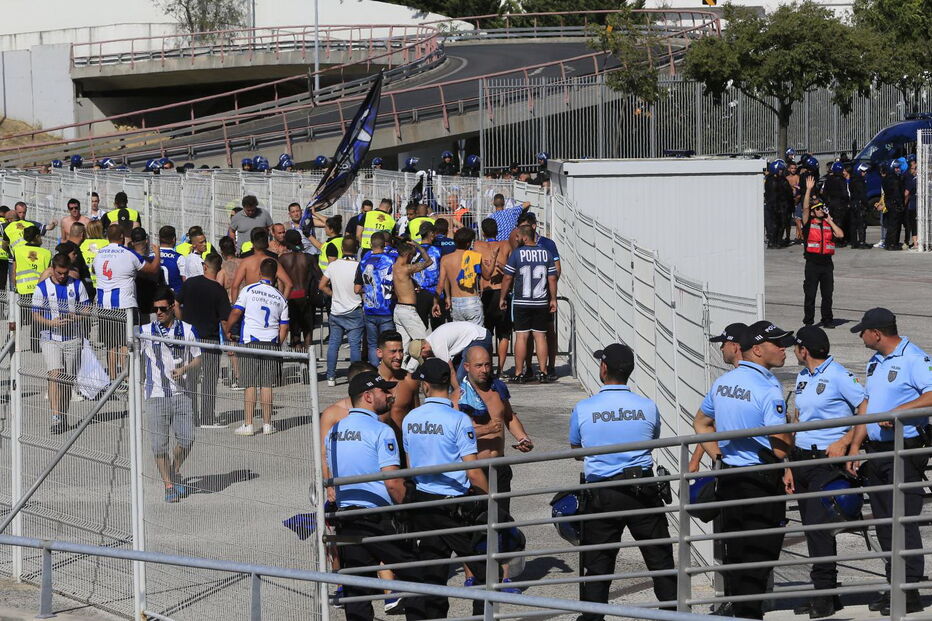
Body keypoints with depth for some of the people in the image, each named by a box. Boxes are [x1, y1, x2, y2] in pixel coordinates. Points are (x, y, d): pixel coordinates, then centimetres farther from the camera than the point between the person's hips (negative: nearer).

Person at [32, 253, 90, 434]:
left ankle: (63, 417, 19)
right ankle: (55, 418, -22)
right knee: (55, 375, -17)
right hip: (50, 338, -2)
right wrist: (52, 323, -18)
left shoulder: (77, 285, 7)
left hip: (73, 338, 3)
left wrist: (75, 318, -12)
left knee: (68, 380, 6)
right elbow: (35, 316, 0)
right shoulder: (42, 288, 0)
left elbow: (87, 309, 9)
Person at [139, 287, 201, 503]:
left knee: (186, 438, -7)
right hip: (155, 394, -1)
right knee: (159, 443, -4)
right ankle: (168, 485, 8)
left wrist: (184, 368, -8)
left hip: (181, 393, 1)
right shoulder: (145, 331, 4)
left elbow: (198, 358, 12)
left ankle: (175, 471, 21)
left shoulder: (187, 330, 6)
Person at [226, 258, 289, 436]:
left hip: (250, 341, -2)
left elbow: (236, 312, -6)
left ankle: (248, 425, 0)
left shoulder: (248, 290, -3)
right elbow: (284, 328, 8)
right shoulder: (280, 298, 7)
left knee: (250, 384, 0)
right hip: (271, 344, 2)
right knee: (266, 385, 6)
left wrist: (226, 330, 9)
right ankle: (267, 424, 8)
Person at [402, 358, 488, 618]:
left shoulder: (410, 419, 3)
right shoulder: (458, 420, -15)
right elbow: (473, 472, -16)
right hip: (454, 506, -6)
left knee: (432, 572, 12)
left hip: (422, 501, 6)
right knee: (485, 570, 2)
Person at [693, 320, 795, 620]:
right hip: (762, 483, -7)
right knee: (758, 557, -2)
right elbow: (781, 449, -19)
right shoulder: (768, 390, -17)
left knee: (735, 553, 13)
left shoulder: (721, 383, 8)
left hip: (729, 480, 7)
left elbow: (700, 423, 22)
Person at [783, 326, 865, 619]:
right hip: (802, 460, 8)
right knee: (811, 528, 9)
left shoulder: (839, 376, -9)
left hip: (828, 460, -8)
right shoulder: (802, 378, 16)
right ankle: (823, 594, 15)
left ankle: (824, 595, -9)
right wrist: (789, 466, 16)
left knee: (819, 526, -12)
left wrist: (843, 443, -19)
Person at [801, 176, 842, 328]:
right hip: (812, 262, -3)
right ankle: (808, 321, 5)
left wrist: (830, 221, 2)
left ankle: (827, 319, 16)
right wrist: (809, 190, -19)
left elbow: (840, 234, 1)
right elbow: (805, 207, -11)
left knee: (828, 293, 7)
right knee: (810, 293, -2)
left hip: (827, 262, 3)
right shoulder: (809, 223, 2)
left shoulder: (828, 224, 13)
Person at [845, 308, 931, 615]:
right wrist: (855, 446, 16)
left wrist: (899, 411, -26)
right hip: (876, 451, 9)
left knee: (904, 522, -9)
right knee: (884, 522, 11)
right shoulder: (875, 362, 17)